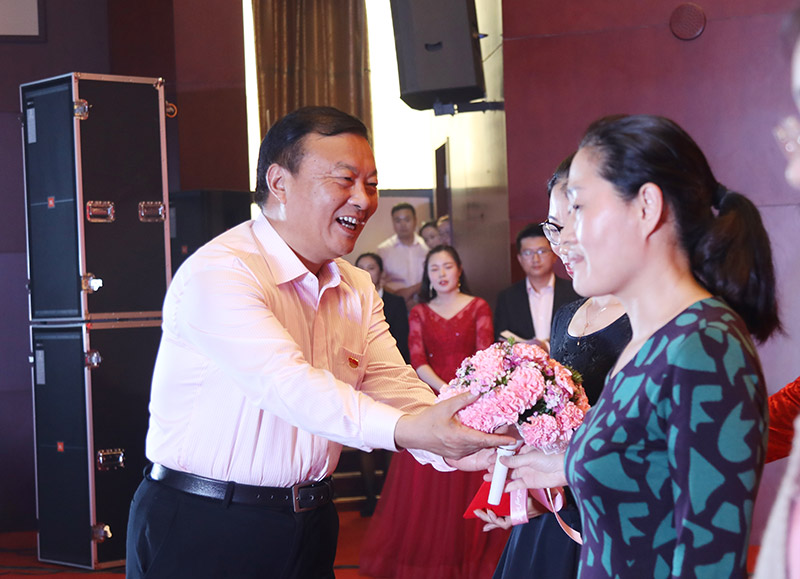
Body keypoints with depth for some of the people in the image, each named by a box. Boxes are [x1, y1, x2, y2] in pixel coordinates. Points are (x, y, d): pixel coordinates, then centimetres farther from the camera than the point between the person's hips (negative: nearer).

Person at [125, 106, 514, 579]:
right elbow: (288, 384, -29)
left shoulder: (357, 289, 10)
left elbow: (393, 386, -2)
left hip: (311, 524, 7)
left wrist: (460, 446, -22)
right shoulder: (216, 273, -17)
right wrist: (406, 430, -40)